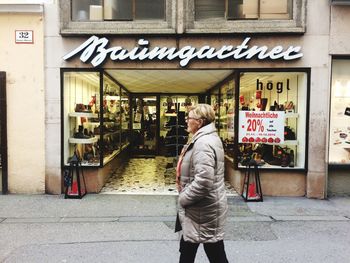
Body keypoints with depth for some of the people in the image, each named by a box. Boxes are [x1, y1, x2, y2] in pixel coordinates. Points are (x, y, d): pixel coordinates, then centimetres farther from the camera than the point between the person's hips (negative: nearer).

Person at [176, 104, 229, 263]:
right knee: (187, 248, 23)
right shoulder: (204, 138, 11)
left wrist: (183, 198, -18)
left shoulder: (203, 143, -24)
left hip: (204, 209, -11)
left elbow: (203, 181, -33)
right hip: (200, 207, 11)